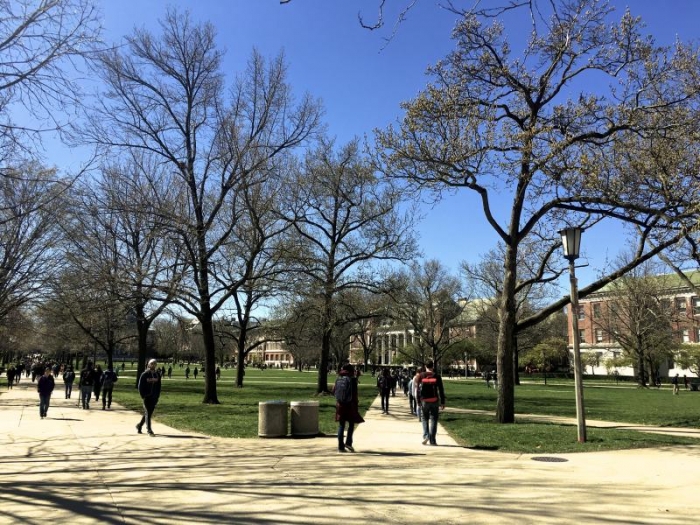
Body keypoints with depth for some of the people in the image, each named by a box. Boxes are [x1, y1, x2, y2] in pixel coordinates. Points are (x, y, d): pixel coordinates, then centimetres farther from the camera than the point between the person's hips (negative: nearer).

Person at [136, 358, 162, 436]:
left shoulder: (157, 375, 8)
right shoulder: (144, 374, -5)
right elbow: (140, 385, -5)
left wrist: (158, 395, 6)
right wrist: (142, 395, -10)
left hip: (154, 397, 5)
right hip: (147, 397, -5)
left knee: (149, 413, 12)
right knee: (148, 413, -6)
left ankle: (139, 426, 31)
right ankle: (149, 430, -3)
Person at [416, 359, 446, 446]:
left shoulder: (421, 376, 0)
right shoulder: (437, 377, -1)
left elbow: (418, 390, -1)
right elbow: (441, 390, -1)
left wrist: (418, 402, 4)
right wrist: (442, 403, 4)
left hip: (424, 401, 1)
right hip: (434, 401, -1)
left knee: (425, 419, 15)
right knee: (433, 420, 5)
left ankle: (425, 436, -2)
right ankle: (432, 440, 3)